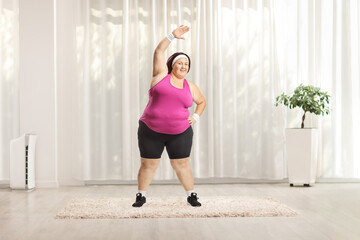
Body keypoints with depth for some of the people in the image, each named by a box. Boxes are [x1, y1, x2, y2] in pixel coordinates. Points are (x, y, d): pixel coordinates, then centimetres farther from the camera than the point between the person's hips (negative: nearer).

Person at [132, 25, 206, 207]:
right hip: (151, 131, -1)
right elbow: (158, 51, -4)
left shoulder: (190, 87, 9)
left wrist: (196, 117, 9)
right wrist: (173, 36, -11)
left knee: (182, 165, 4)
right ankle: (141, 196, 19)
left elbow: (202, 101, 24)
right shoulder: (161, 75, 1)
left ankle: (191, 196, 17)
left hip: (180, 133, 2)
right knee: (148, 165, 4)